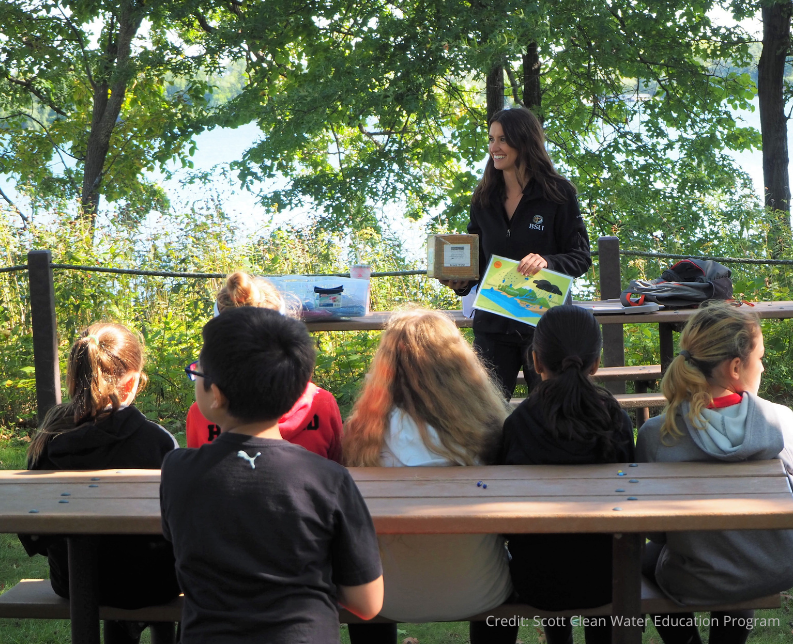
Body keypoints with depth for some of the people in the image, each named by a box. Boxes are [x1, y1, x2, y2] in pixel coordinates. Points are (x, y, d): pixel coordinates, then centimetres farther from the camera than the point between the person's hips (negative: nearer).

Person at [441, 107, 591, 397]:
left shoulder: (558, 194, -4)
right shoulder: (484, 199, 10)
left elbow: (581, 258, -6)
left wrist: (547, 262, -25)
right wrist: (461, 282, -5)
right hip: (493, 325, 4)